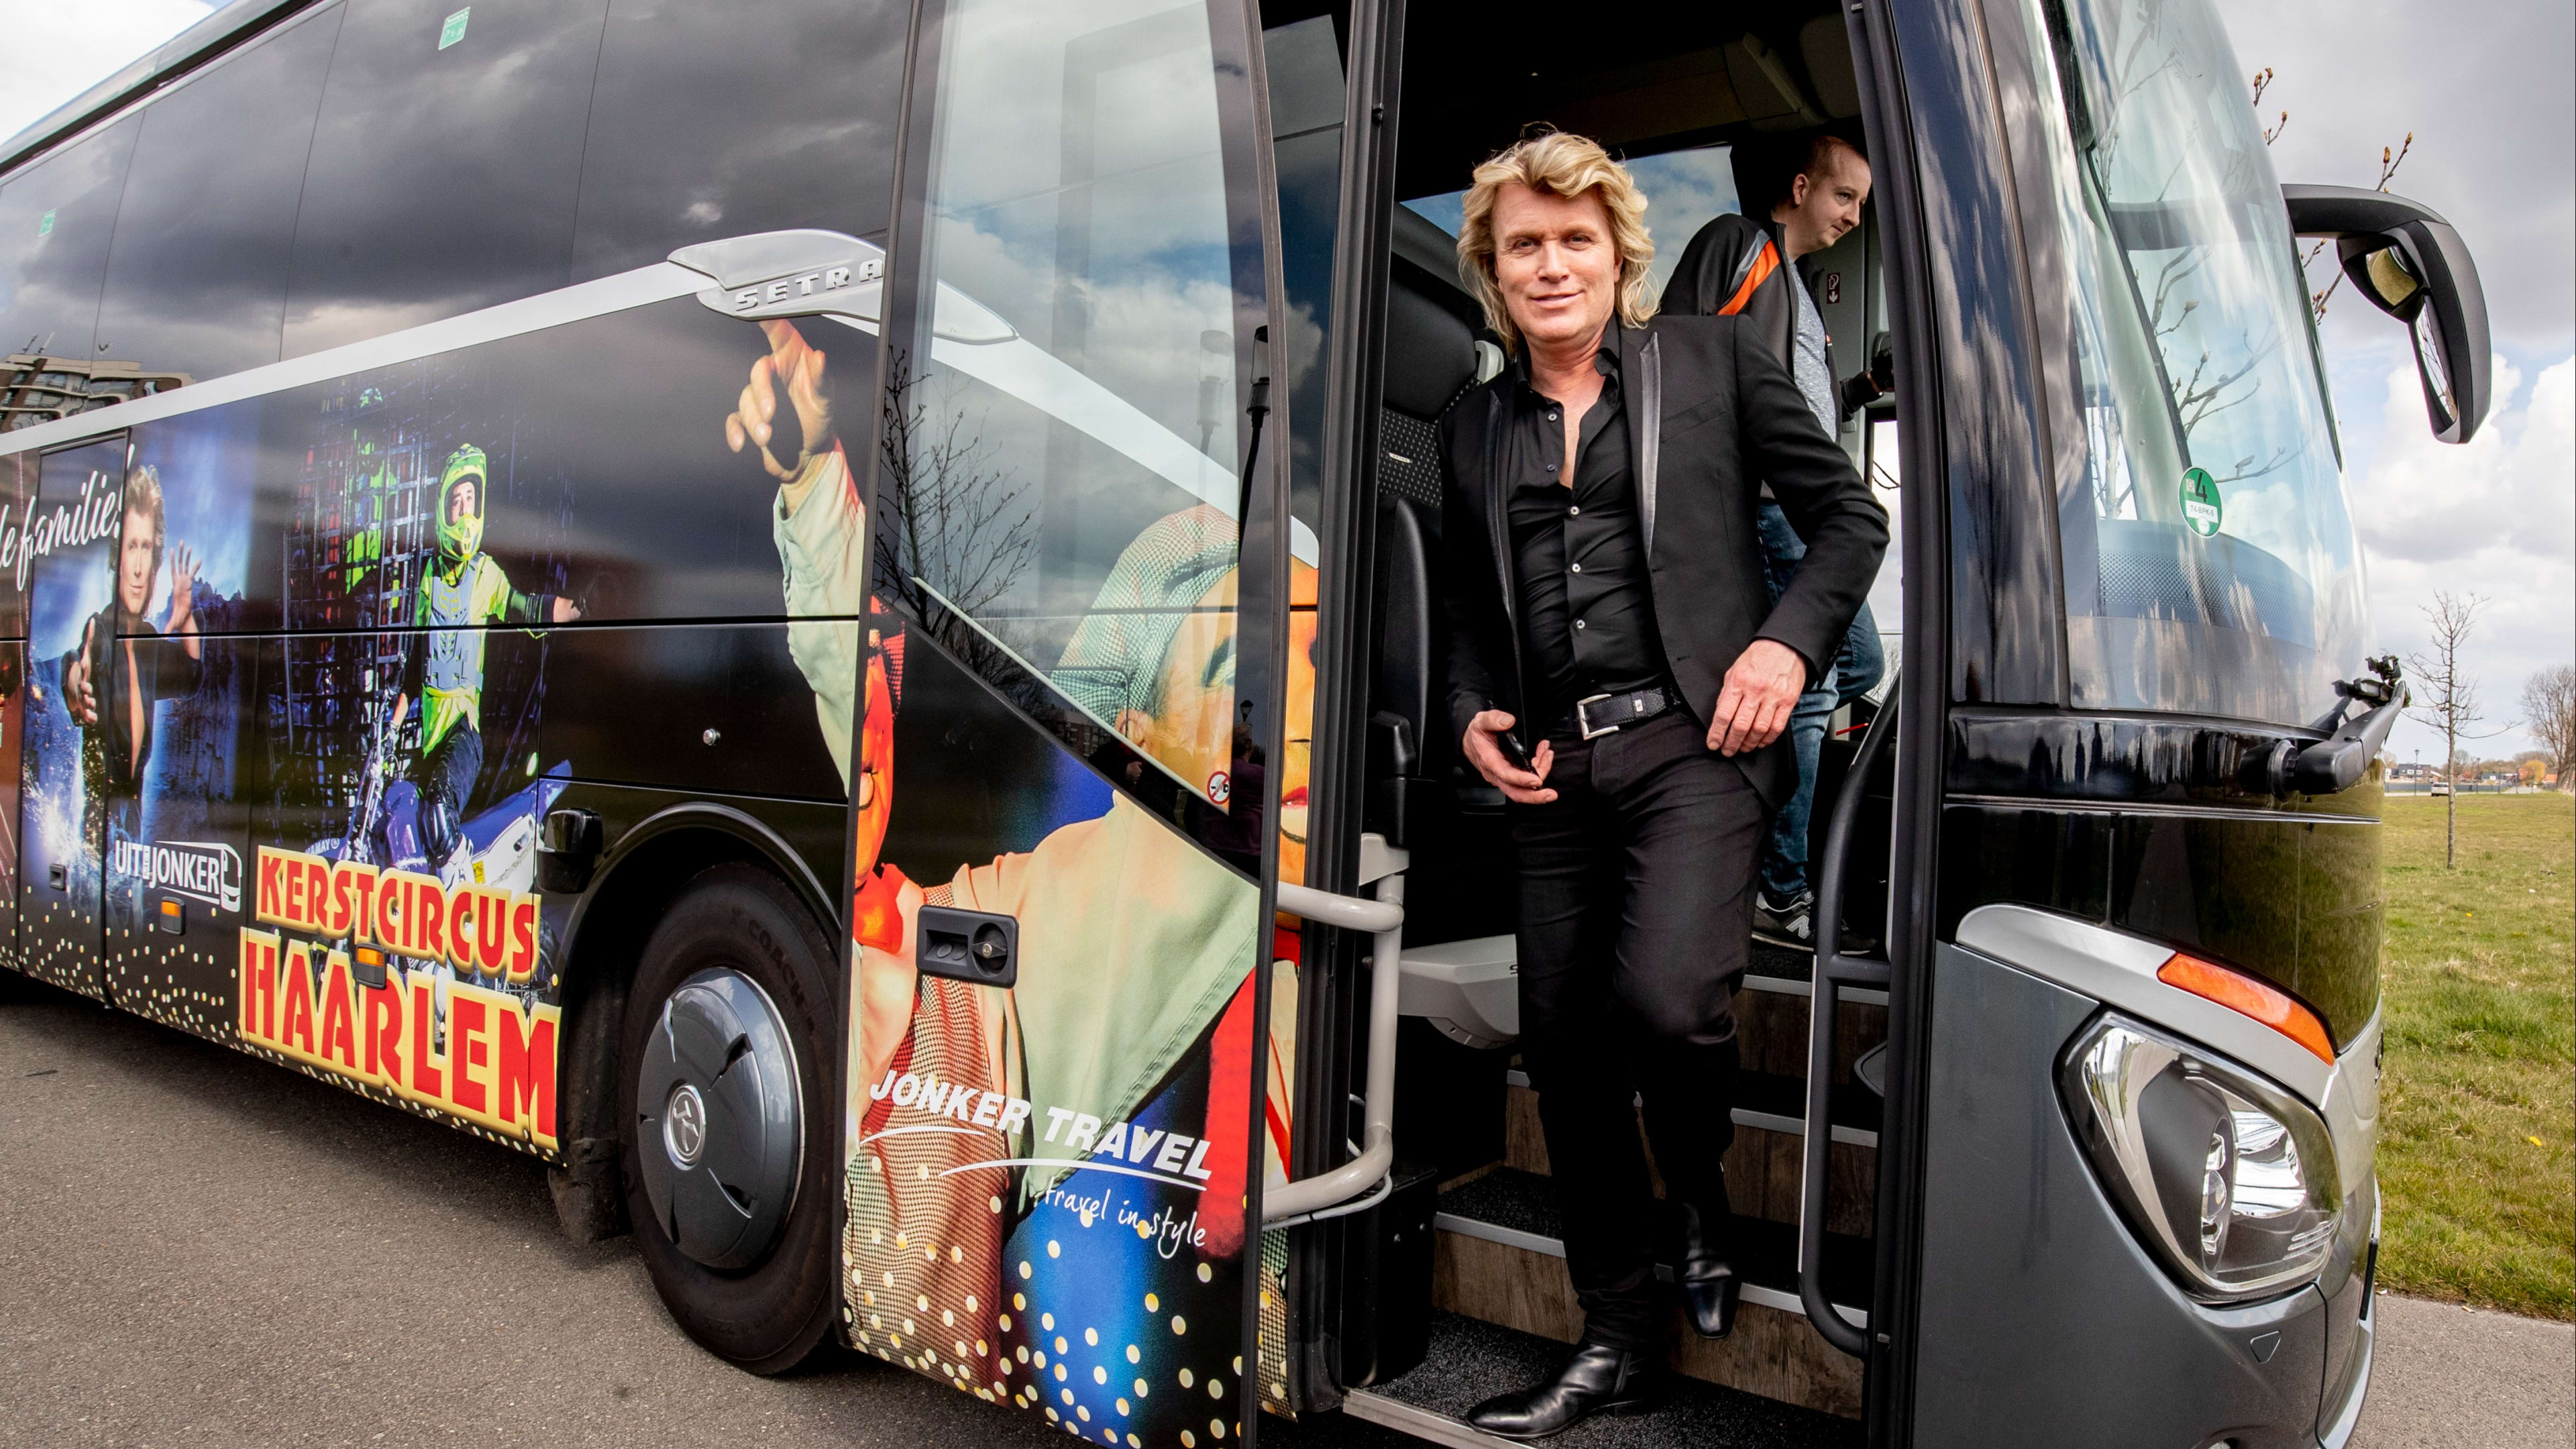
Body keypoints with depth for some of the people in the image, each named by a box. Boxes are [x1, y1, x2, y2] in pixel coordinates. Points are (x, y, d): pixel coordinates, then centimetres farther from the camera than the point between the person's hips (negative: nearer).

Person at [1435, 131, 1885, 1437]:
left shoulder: (1714, 358, 7)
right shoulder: (1472, 427, 17)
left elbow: (1849, 517, 9)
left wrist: (1788, 643, -6)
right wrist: (1474, 719, 5)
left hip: (1691, 745, -4)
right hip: (1552, 772, 5)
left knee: (1665, 999, -25)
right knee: (1562, 1051, 6)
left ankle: (1702, 1194, 12)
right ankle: (1619, 1341, 25)